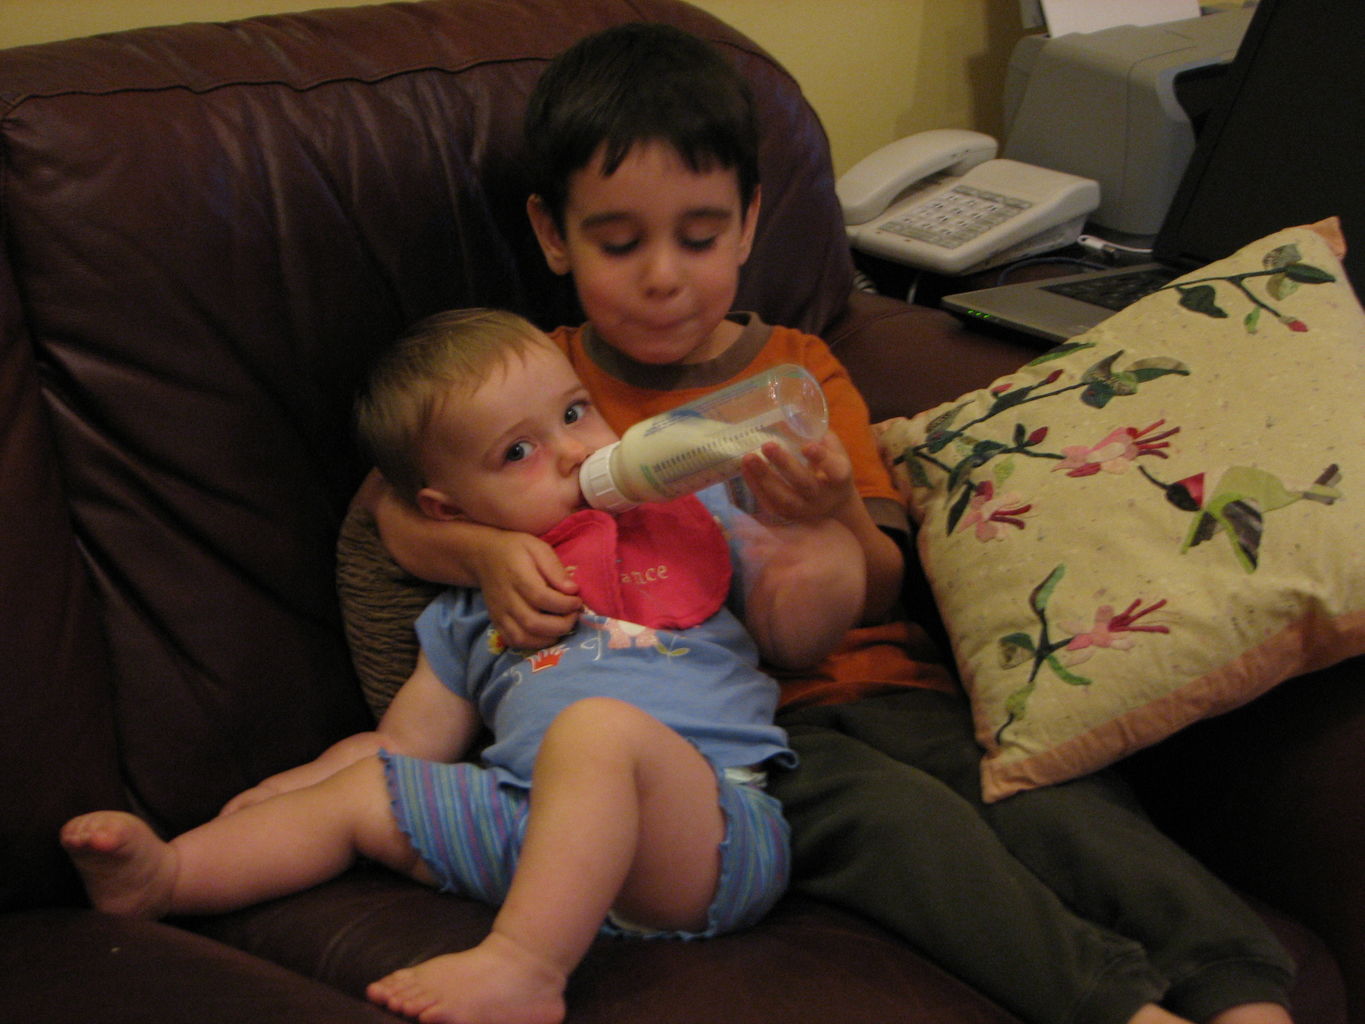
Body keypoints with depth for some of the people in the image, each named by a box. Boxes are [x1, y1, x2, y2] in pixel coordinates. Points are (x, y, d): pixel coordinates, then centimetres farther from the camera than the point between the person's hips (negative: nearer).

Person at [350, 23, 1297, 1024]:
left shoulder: (802, 369, 15)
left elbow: (878, 595, 8)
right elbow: (385, 506, 2)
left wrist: (837, 515, -16)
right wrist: (485, 550, -19)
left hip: (868, 680, 3)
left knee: (1055, 793, -25)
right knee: (893, 813, -33)